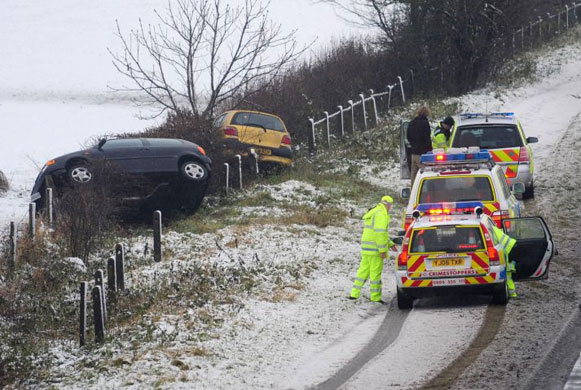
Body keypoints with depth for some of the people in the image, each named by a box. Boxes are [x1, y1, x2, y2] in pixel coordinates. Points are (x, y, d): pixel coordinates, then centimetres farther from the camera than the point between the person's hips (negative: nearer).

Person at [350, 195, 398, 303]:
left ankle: (354, 294, 10)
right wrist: (382, 250, -19)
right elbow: (380, 233, -20)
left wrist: (390, 244, 25)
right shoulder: (381, 214, -12)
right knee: (376, 272, -4)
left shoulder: (372, 213, 20)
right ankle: (375, 297, -1)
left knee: (363, 270, 12)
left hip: (366, 249, 9)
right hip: (375, 249, -9)